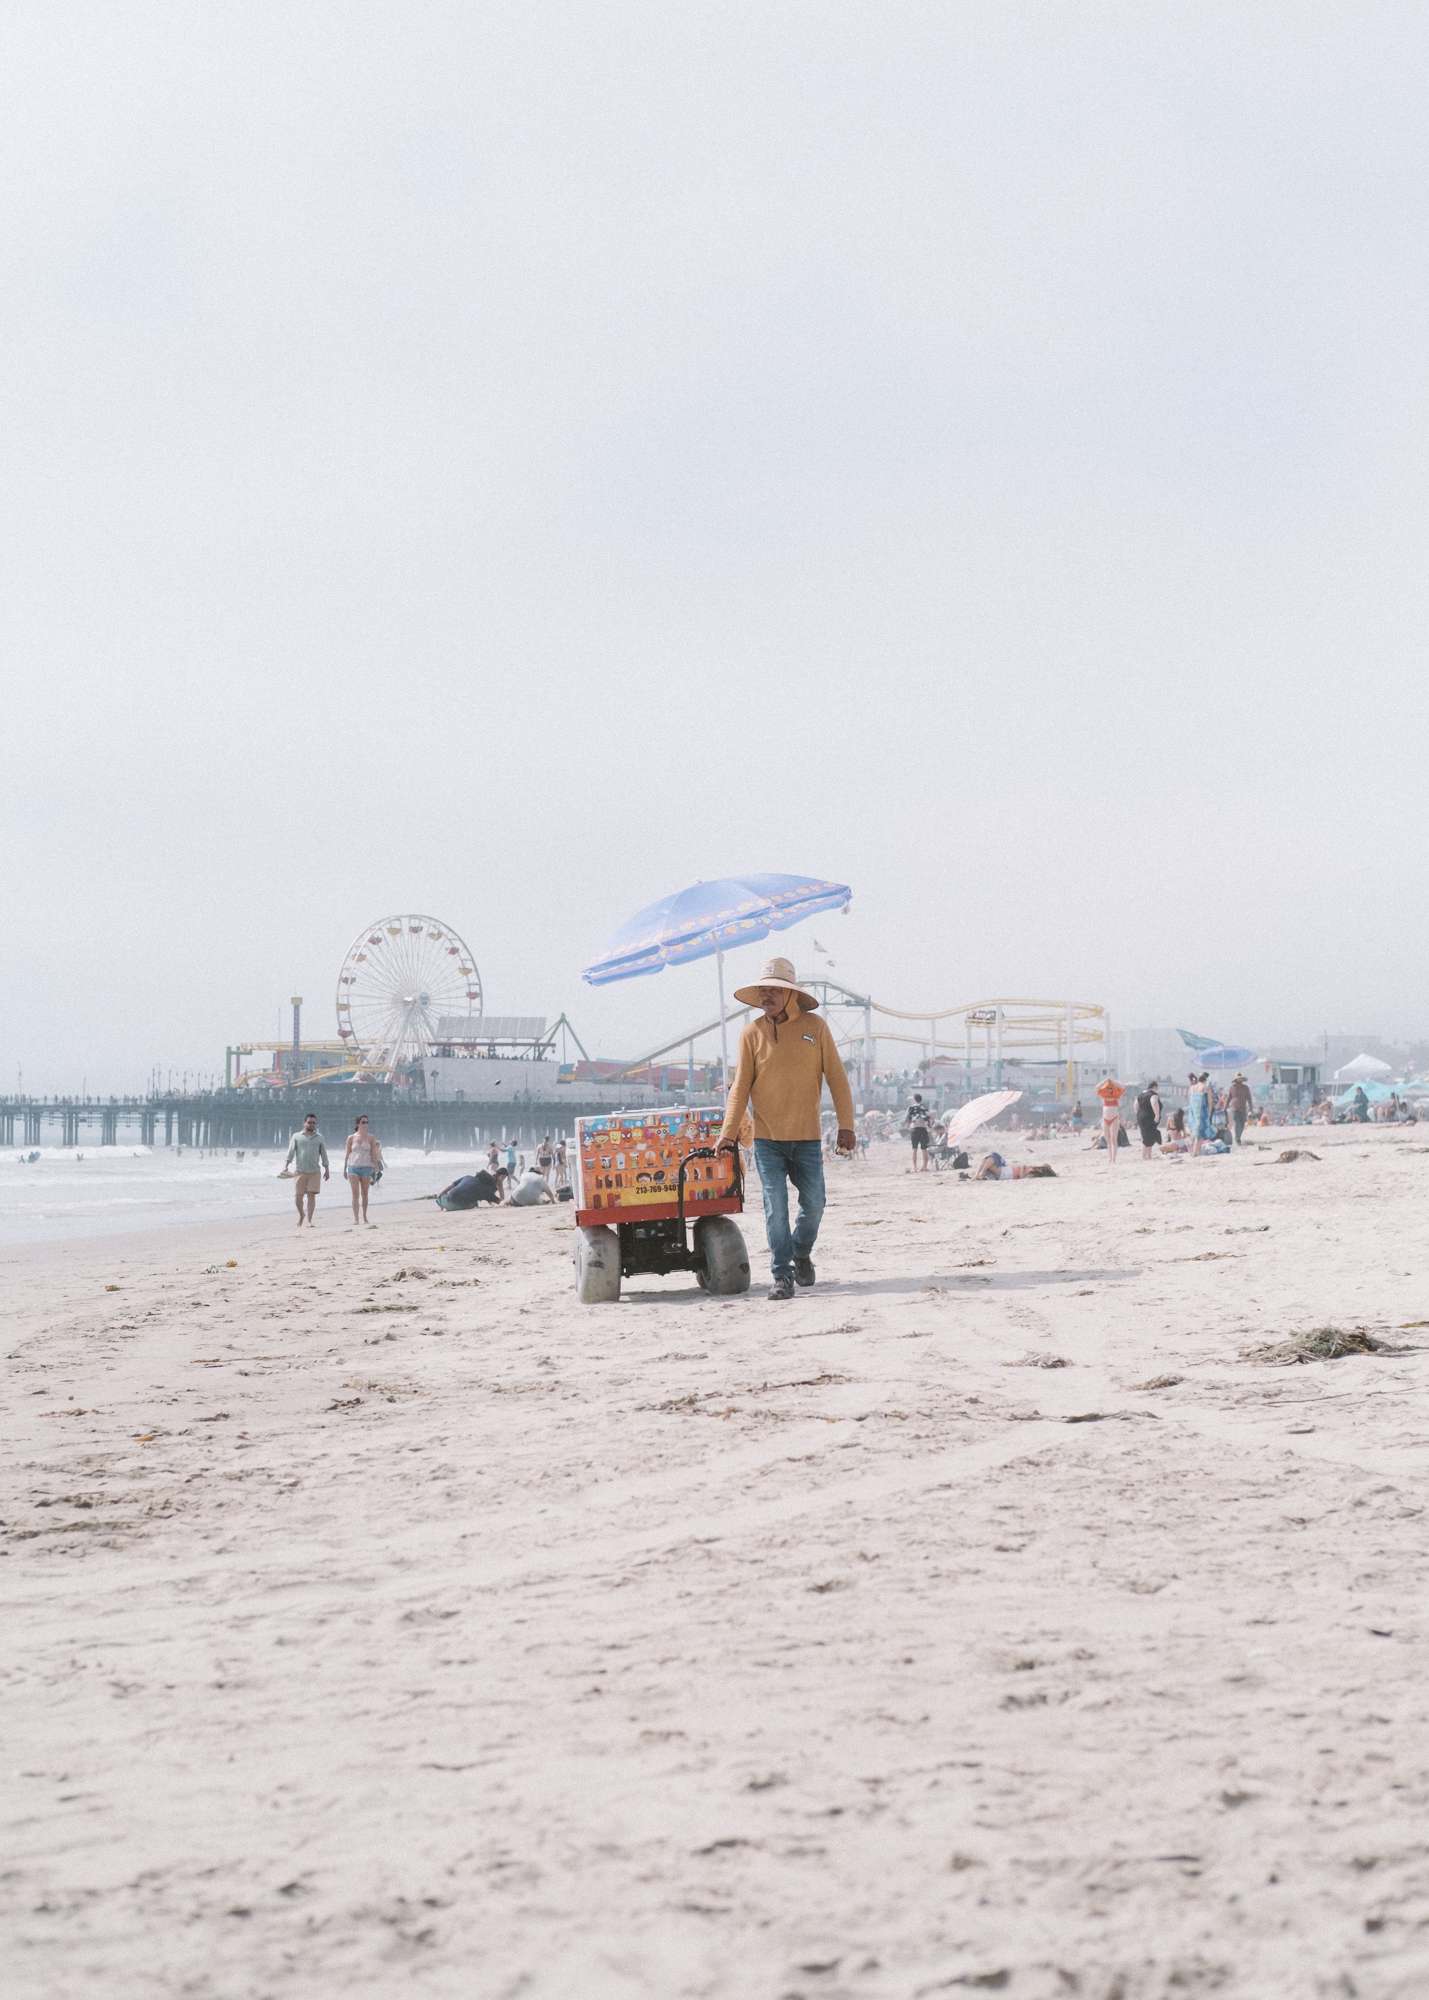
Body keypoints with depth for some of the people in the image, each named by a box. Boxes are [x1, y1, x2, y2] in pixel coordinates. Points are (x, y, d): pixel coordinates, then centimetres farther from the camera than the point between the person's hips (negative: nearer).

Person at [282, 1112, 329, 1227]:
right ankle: (301, 1215, 25)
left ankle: (309, 1220, -3)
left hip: (314, 1171, 1)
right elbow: (290, 1152, 3)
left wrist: (326, 1169, 9)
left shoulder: (319, 1138, 13)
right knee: (298, 1196, -1)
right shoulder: (296, 1136, 9)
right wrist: (285, 1166, -8)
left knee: (311, 1195, -7)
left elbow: (323, 1154, 15)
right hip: (299, 1171, 0)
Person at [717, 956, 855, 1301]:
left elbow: (836, 1077, 2)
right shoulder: (752, 1033, -1)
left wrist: (846, 1126, -2)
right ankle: (782, 1275, 4)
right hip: (767, 1137, -1)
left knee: (814, 1204, 5)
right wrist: (728, 1133, -10)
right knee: (775, 1207, -4)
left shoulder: (815, 1026, -1)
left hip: (807, 1137, 1)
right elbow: (740, 1087, -2)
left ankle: (801, 1253, 32)